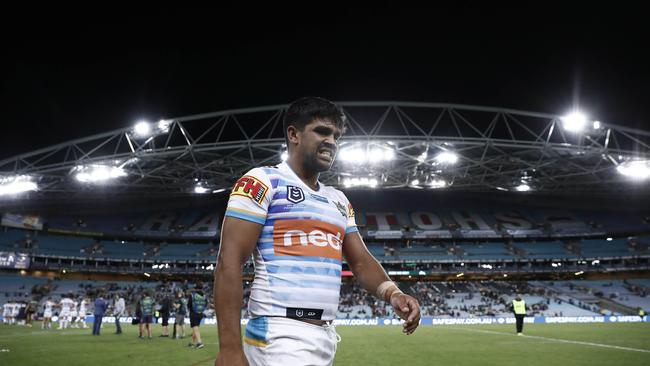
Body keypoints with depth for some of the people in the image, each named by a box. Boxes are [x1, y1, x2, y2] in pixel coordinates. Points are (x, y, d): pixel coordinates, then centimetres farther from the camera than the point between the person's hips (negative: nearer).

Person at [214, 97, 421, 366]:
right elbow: (229, 261, -13)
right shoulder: (263, 181, -5)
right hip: (279, 337, -7)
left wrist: (392, 293, -7)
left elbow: (361, 261, 15)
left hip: (325, 337, 7)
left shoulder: (338, 200, 17)